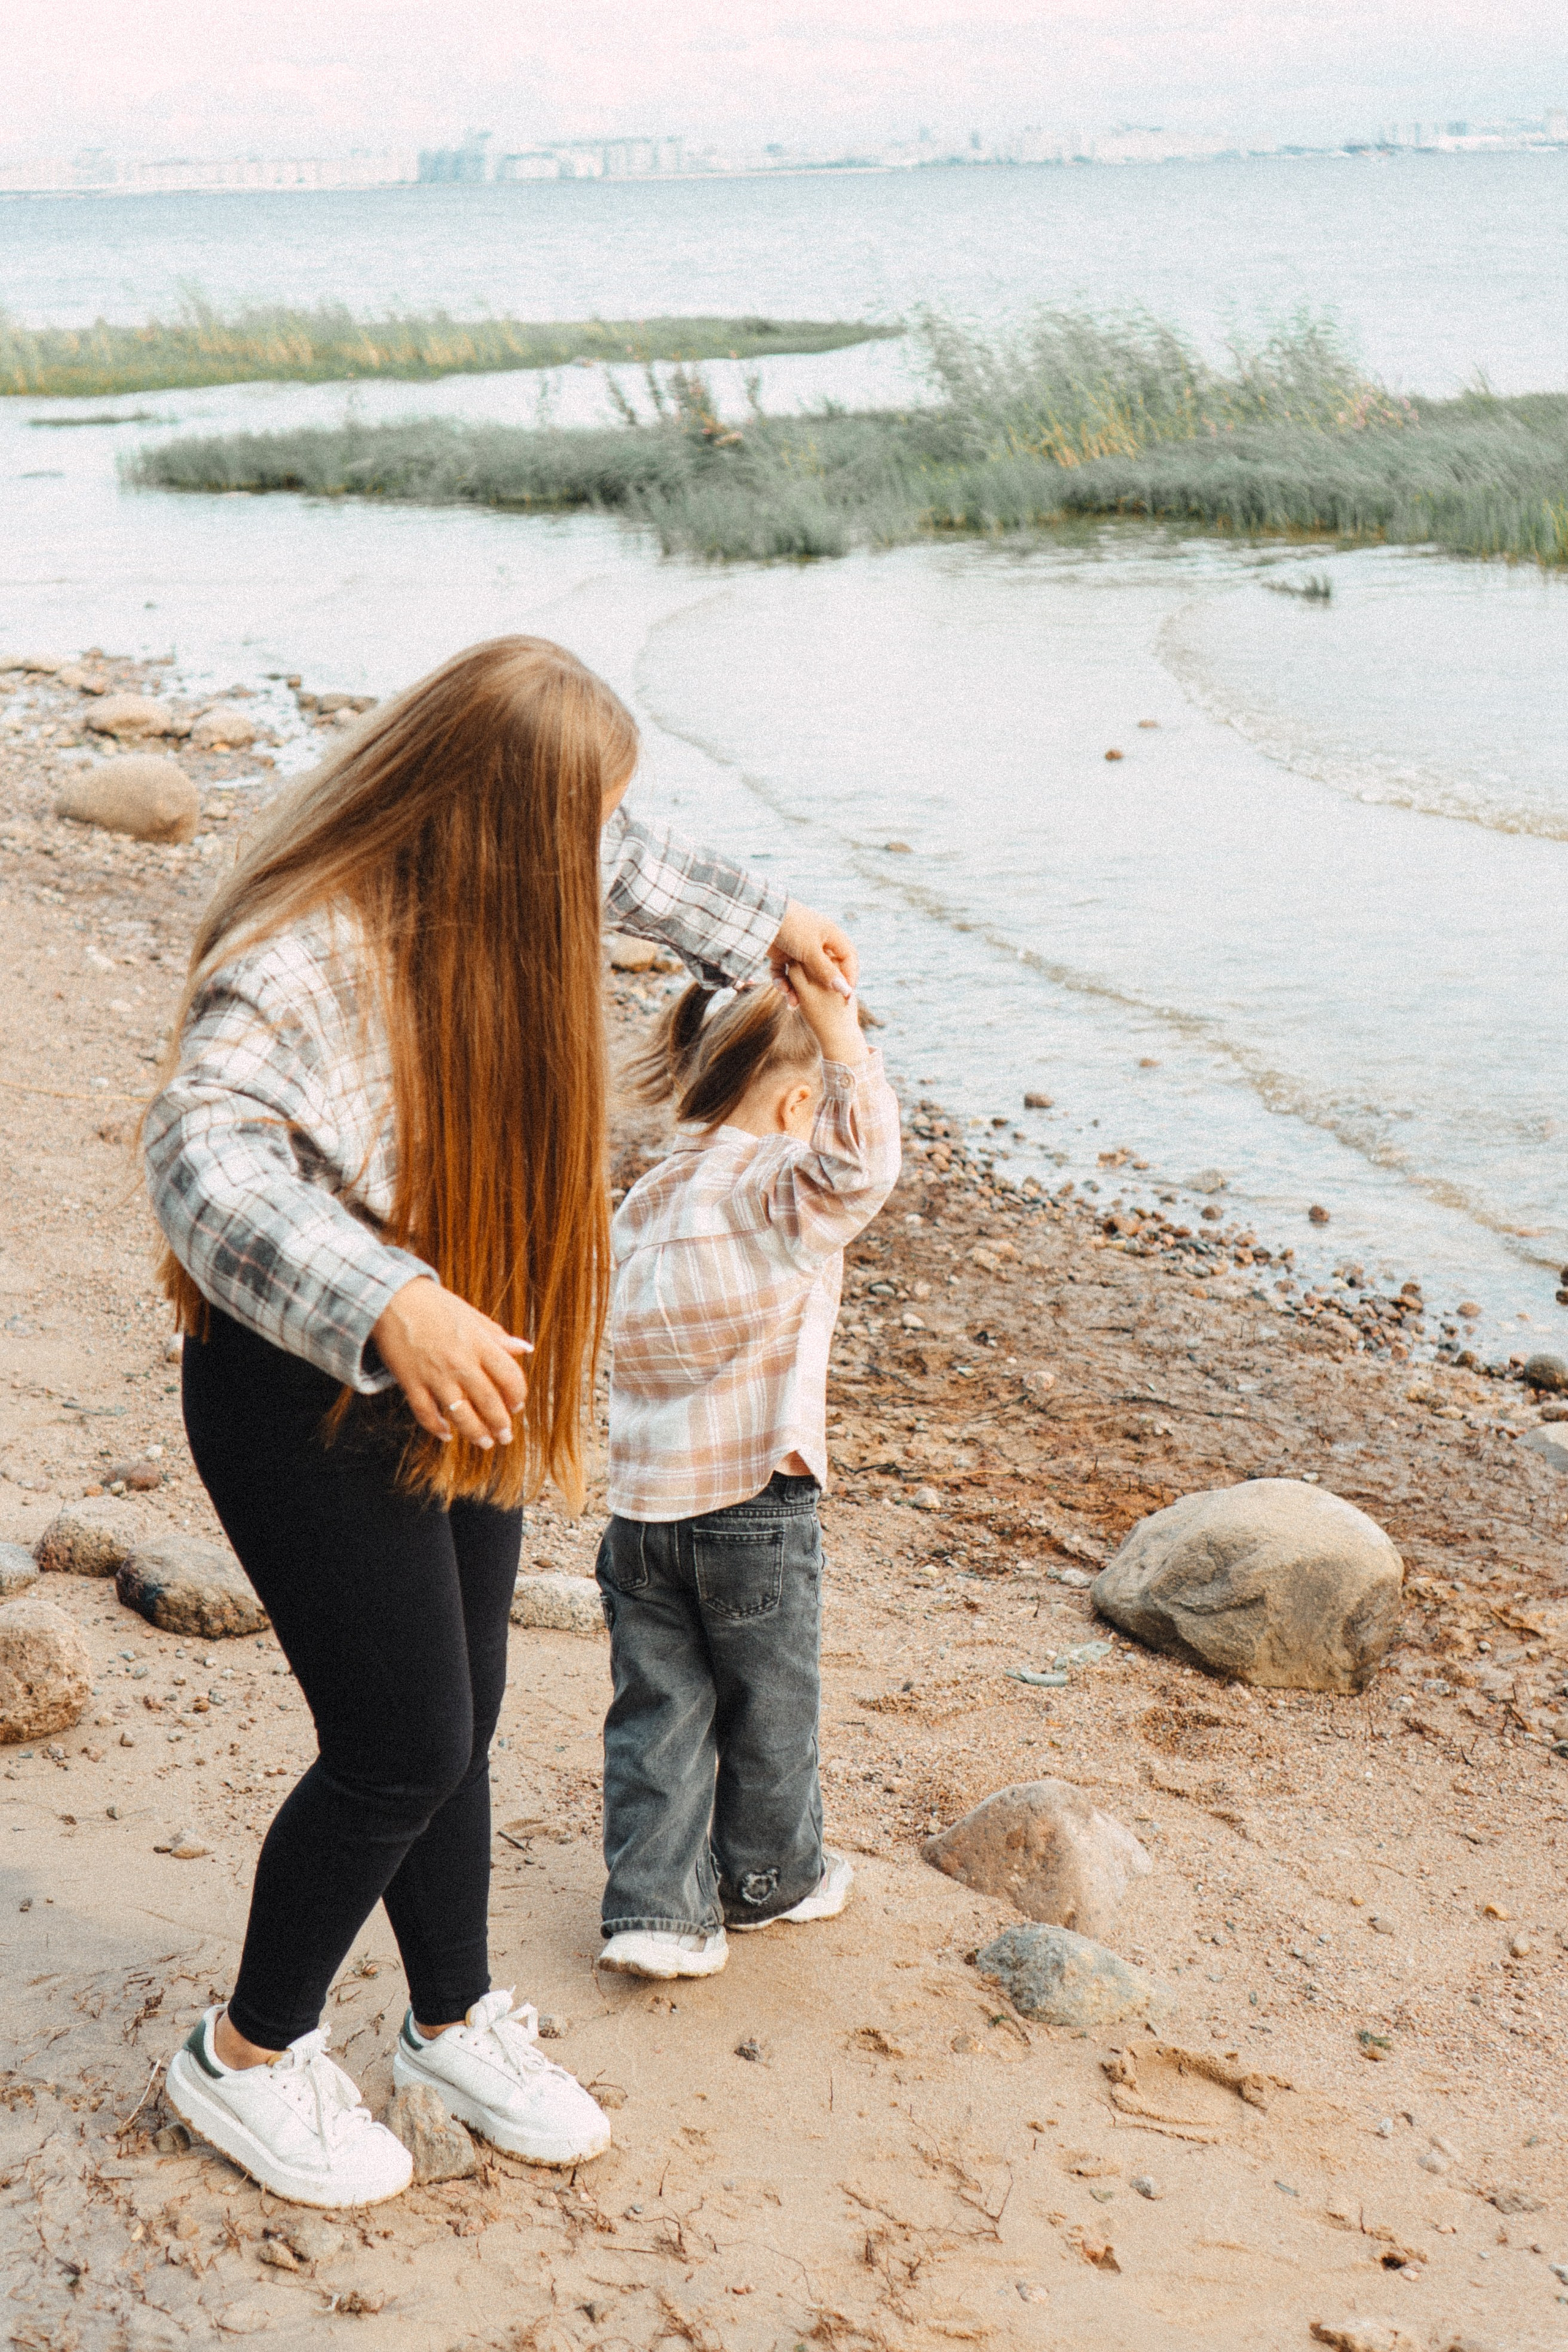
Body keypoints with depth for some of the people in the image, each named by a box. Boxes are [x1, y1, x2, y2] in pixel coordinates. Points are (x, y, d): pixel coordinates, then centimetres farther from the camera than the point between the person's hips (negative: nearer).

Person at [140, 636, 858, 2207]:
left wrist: (761, 923, 31)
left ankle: (455, 2025, 39)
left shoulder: (486, 892, -2)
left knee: (461, 1718, 17)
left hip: (450, 1378, 8)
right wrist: (386, 1302, -59)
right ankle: (246, 2059, 23)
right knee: (402, 1751, -2)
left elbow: (616, 868, 21)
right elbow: (202, 1145, -46)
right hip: (309, 1396, -8)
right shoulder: (306, 955, -30)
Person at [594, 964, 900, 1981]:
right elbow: (861, 1162, -33)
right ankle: (770, 1878, 31)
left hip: (642, 1505, 5)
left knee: (658, 1713, 11)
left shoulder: (642, 1205, 10)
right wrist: (839, 1031, -34)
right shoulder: (780, 1191, -13)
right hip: (757, 1509, -5)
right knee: (769, 1705, 14)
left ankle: (655, 1906, 6)